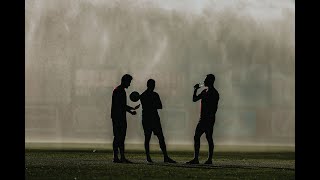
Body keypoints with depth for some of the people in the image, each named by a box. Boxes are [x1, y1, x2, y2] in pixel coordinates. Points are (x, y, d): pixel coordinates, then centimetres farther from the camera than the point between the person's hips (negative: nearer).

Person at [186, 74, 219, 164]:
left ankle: (210, 159, -4)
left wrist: (211, 117, -20)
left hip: (209, 119, -9)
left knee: (209, 138, -7)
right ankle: (196, 159, 5)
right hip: (203, 119, 9)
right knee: (196, 137, 4)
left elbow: (215, 107, -15)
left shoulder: (214, 93, -9)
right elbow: (194, 99, 24)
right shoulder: (204, 92, 18)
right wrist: (195, 90, 13)